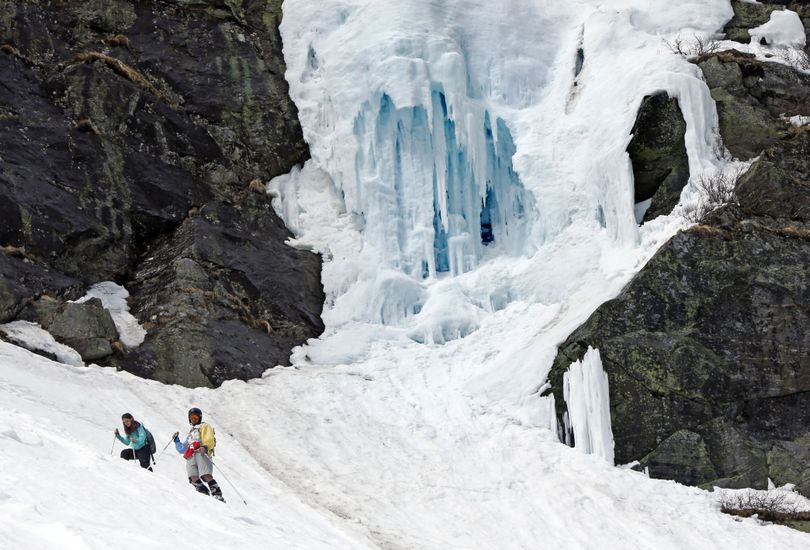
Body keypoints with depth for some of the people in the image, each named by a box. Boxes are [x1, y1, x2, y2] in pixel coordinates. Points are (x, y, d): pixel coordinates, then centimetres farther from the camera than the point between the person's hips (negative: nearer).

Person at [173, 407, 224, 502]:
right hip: (190, 458, 6)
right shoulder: (190, 433, 40)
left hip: (201, 454, -6)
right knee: (194, 478, -21)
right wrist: (176, 440, 28)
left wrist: (205, 447, -19)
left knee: (206, 476, -26)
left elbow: (209, 439, 1)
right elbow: (181, 449, 42)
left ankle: (217, 494, -32)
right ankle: (205, 494, -27)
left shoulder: (204, 426, 21)